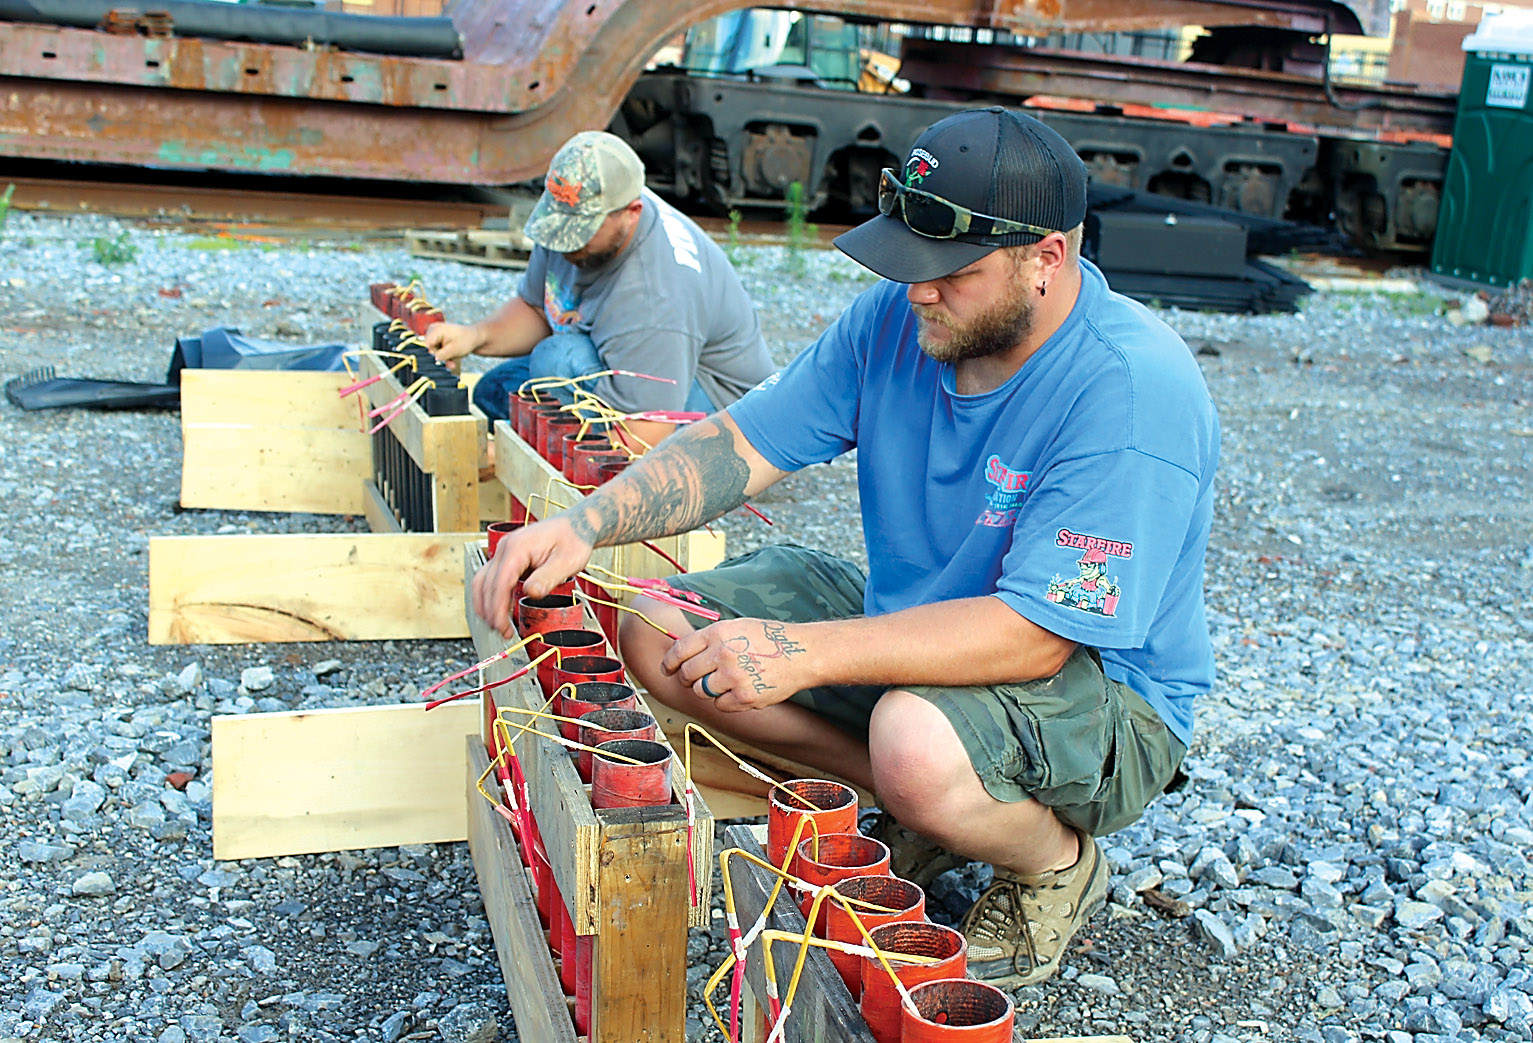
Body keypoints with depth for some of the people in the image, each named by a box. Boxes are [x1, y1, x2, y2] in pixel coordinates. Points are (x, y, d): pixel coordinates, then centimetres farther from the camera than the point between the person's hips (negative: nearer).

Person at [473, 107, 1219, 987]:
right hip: (911, 622, 7)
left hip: (1102, 692, -6)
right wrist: (589, 524, -24)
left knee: (919, 744, -40)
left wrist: (804, 652, -37)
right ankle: (924, 811, 4)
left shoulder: (1136, 393, -28)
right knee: (659, 634, -5)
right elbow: (741, 445, -6)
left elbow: (1037, 635, -32)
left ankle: (1060, 861, -3)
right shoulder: (898, 320, -7)